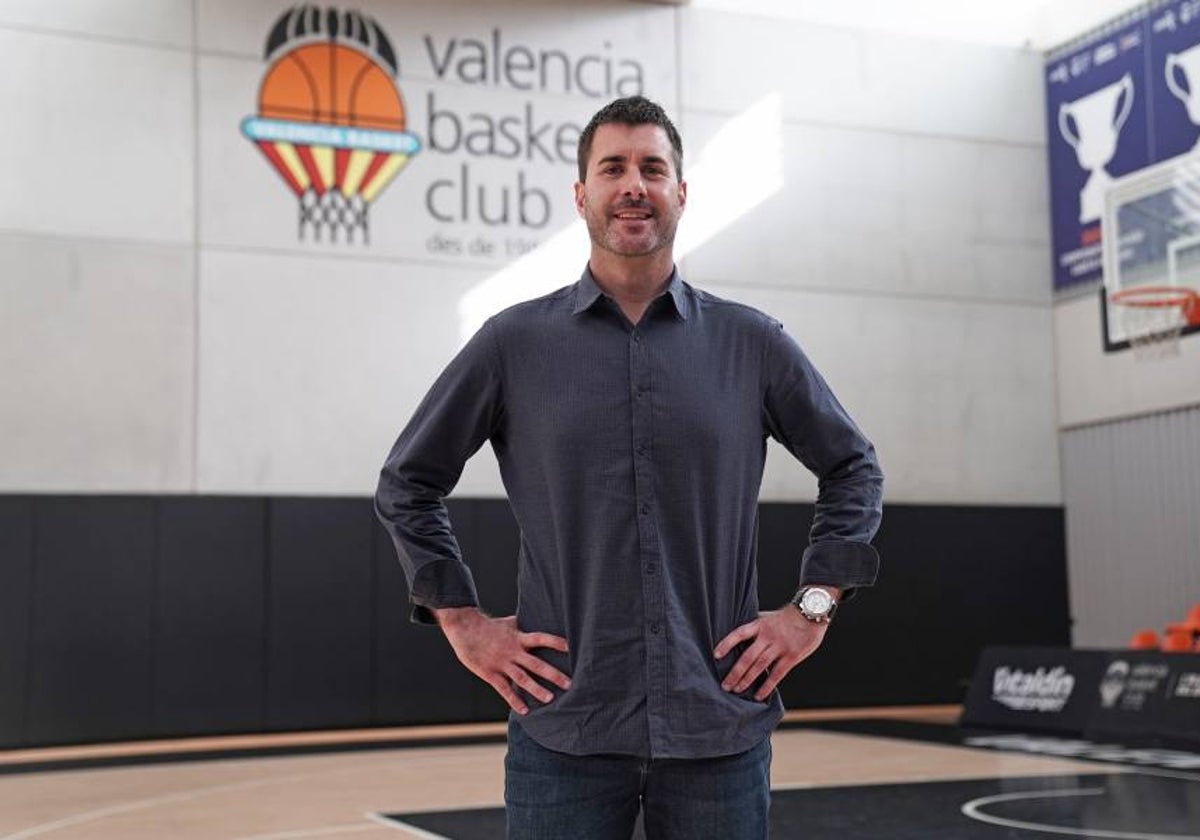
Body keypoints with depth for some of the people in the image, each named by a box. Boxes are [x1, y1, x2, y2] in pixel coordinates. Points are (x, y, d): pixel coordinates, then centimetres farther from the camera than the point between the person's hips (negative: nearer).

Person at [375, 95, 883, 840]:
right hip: (564, 727, -1)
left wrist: (814, 607, 4)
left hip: (719, 725, 1)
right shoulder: (515, 343, 2)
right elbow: (407, 485, 9)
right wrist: (463, 621, 2)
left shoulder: (751, 342, 4)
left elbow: (854, 470, 13)